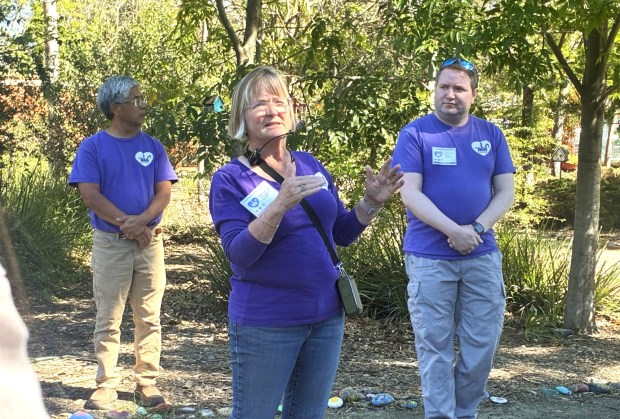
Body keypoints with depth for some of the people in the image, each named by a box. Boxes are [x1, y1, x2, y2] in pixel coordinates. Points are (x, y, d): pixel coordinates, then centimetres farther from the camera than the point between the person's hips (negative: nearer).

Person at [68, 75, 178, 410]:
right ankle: (106, 385, 10)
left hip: (149, 241, 3)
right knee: (108, 318, 3)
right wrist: (126, 224, -13)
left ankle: (147, 382, 12)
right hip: (110, 243, -2)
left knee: (149, 317, 5)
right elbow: (90, 195, -9)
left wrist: (142, 220, -16)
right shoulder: (93, 147, -2)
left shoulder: (153, 147, 7)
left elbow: (164, 192, 1)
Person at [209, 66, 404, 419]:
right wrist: (280, 204, -31)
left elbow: (341, 233, 13)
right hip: (265, 323, -5)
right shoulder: (231, 179, -9)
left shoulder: (310, 165, 6)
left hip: (326, 316, 5)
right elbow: (239, 254, -20)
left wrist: (372, 202, -4)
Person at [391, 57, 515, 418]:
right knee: (435, 346, 2)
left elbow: (506, 192, 5)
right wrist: (454, 231, -19)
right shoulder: (415, 134, -2)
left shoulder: (491, 135, 8)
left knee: (483, 343, 6)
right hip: (429, 257, -3)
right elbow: (410, 194, -10)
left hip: (483, 256, 3)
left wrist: (477, 229, -12)